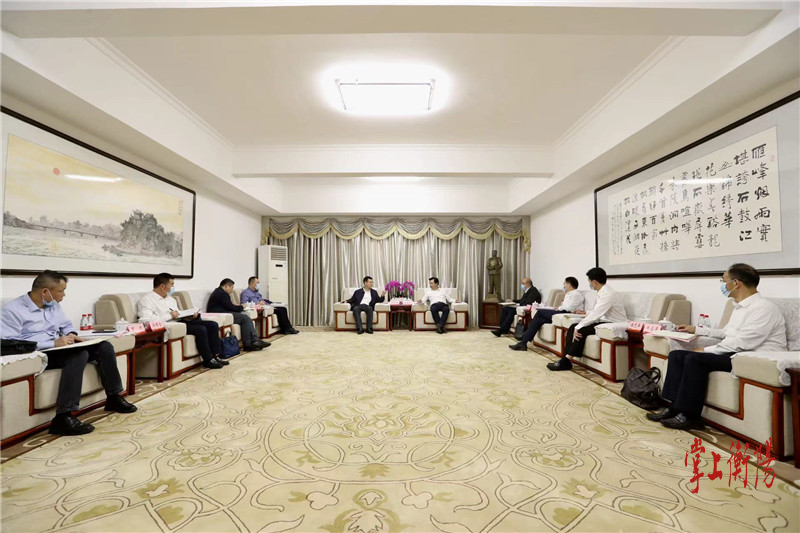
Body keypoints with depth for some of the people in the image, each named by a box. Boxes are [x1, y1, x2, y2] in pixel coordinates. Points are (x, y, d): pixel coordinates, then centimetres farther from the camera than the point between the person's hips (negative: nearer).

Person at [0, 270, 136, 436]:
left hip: (57, 349, 8)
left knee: (104, 347, -9)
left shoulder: (54, 305, 13)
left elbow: (66, 324, 26)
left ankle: (114, 398, -1)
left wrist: (71, 335, 1)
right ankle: (62, 418, -34)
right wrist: (53, 343, -25)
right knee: (79, 354, -34)